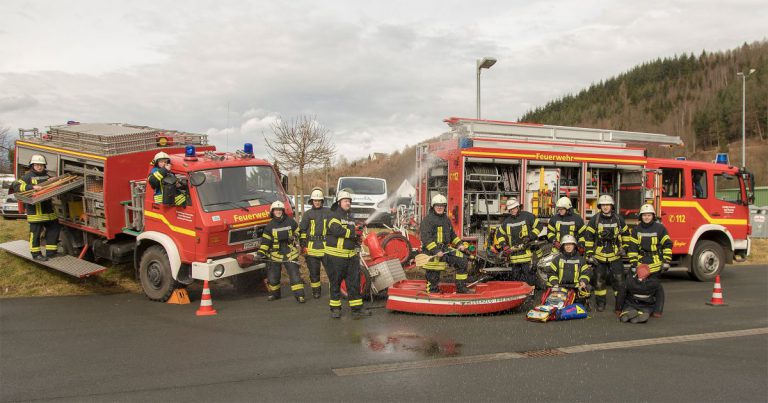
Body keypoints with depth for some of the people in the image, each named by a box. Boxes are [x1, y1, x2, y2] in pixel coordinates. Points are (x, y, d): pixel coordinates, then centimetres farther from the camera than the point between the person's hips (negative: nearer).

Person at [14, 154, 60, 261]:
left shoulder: (47, 175, 16)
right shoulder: (28, 176, -3)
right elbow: (16, 186, -15)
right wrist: (32, 187, -26)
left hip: (48, 208, 7)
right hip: (35, 210, -7)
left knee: (54, 229, 8)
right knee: (35, 232, -1)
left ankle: (51, 252, 17)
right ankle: (36, 254, 8)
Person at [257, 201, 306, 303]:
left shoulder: (290, 222, 2)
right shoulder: (270, 226, 5)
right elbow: (265, 240, 4)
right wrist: (261, 252, -5)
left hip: (290, 253, -2)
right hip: (275, 254, 2)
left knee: (294, 274, -10)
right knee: (272, 276, 5)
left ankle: (300, 295, -7)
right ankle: (274, 294, 27)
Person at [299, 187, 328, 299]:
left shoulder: (328, 213, 10)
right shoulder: (307, 214, 10)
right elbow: (302, 230, 9)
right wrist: (303, 245, 2)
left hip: (326, 246, 0)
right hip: (312, 246, 1)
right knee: (314, 271, 5)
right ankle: (316, 291, 16)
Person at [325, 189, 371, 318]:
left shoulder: (351, 218, 18)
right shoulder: (333, 215, -7)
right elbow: (337, 230, -24)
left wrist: (356, 240, 10)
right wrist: (353, 233, -15)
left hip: (351, 255, 7)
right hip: (335, 255, -7)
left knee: (354, 282, 4)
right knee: (335, 283, 4)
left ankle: (357, 308, 7)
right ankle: (335, 308, 14)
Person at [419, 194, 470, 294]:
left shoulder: (446, 219, 16)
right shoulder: (428, 219, -11)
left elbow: (452, 234, 27)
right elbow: (426, 238, -19)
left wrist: (459, 244, 11)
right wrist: (436, 251, -26)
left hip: (445, 249, 7)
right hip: (431, 251, -7)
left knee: (462, 261, 0)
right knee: (433, 276, -3)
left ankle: (461, 288, 8)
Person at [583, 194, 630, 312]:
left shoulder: (618, 219, 2)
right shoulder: (595, 219, -4)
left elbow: (626, 233, 18)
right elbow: (588, 236, -3)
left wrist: (624, 247, 11)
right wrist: (589, 254, -6)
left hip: (615, 255, 1)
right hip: (599, 255, -1)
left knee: (619, 279, -1)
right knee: (599, 280, 7)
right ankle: (600, 303, 17)